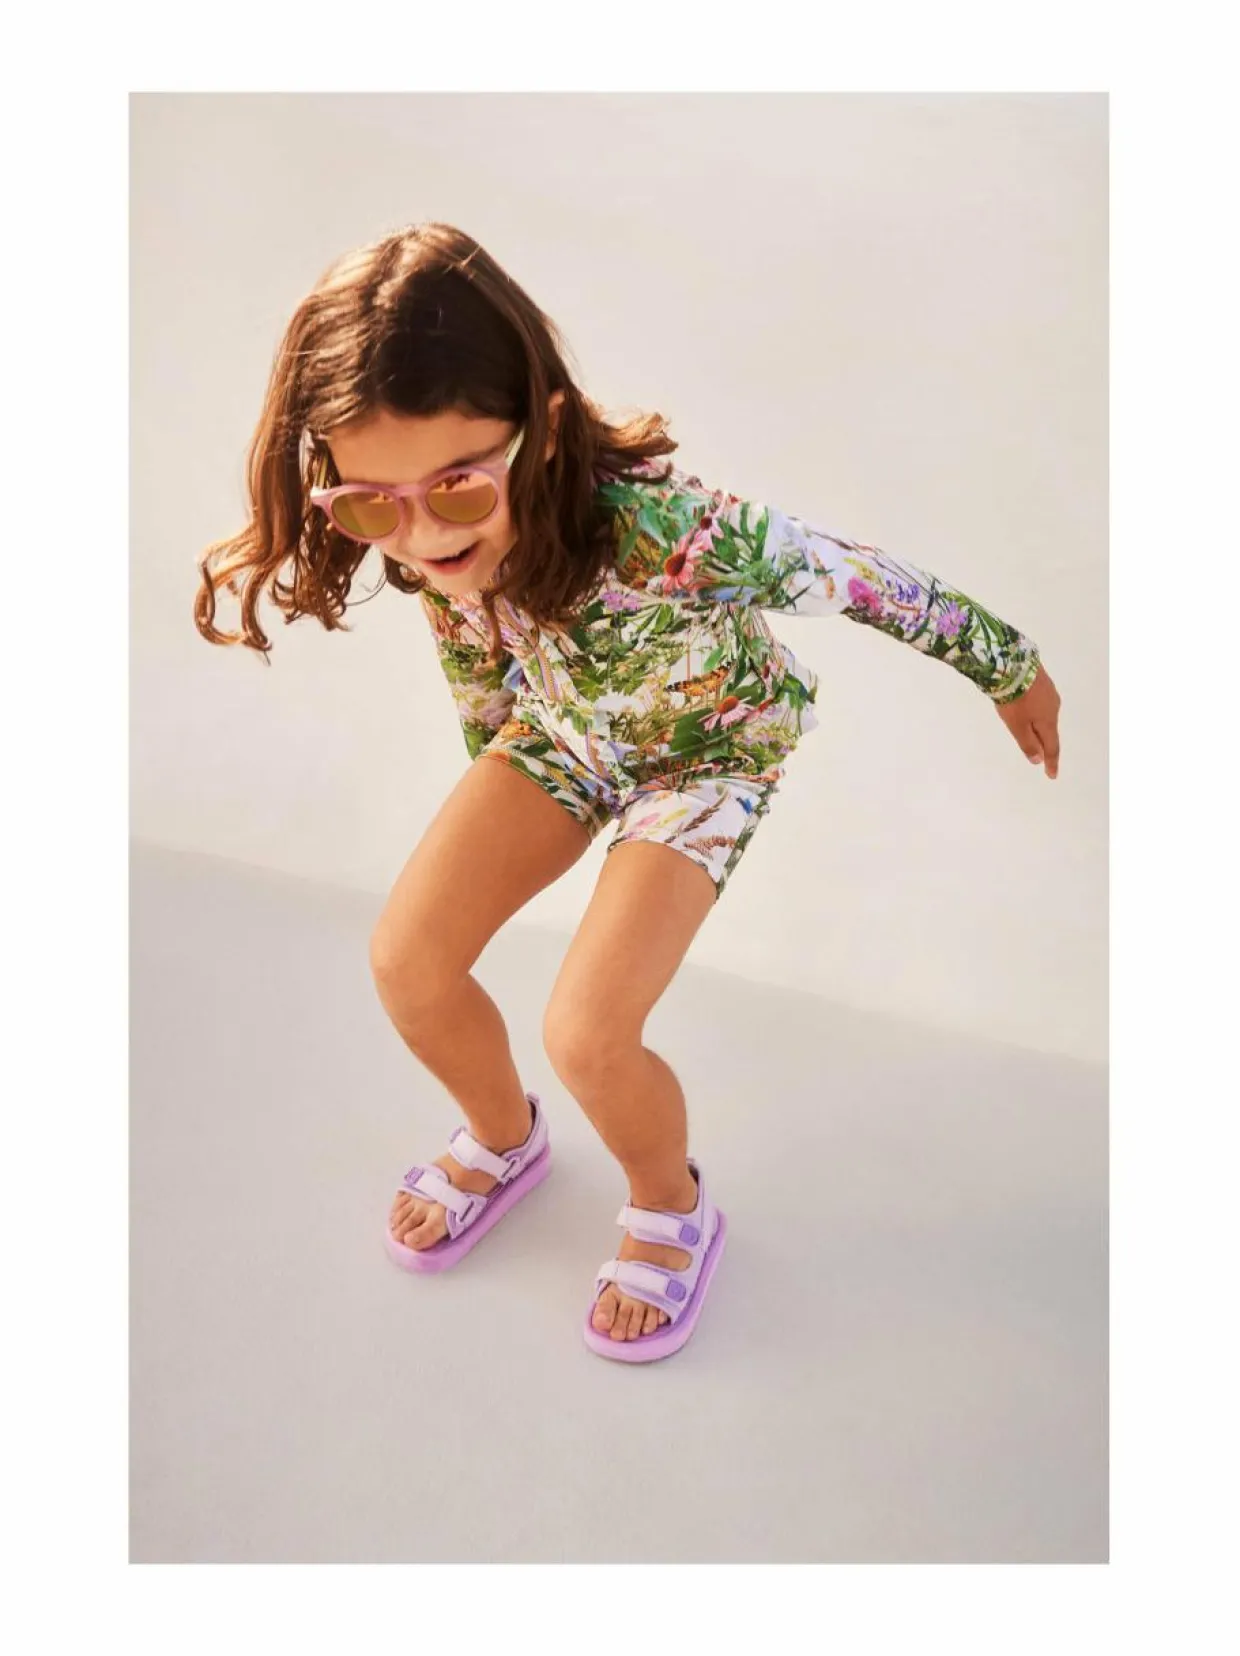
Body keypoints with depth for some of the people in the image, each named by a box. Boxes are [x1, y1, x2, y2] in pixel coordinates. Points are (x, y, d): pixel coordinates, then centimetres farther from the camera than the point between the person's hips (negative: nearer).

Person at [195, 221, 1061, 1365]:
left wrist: (1014, 671, -11)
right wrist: (495, 768, 15)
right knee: (407, 964, -6)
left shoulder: (662, 531, -43)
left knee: (586, 1036, -18)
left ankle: (674, 1211, 17)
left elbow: (867, 582, -27)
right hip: (563, 727, 5)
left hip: (713, 743, -5)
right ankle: (504, 1141, 27)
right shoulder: (428, 537, -25)